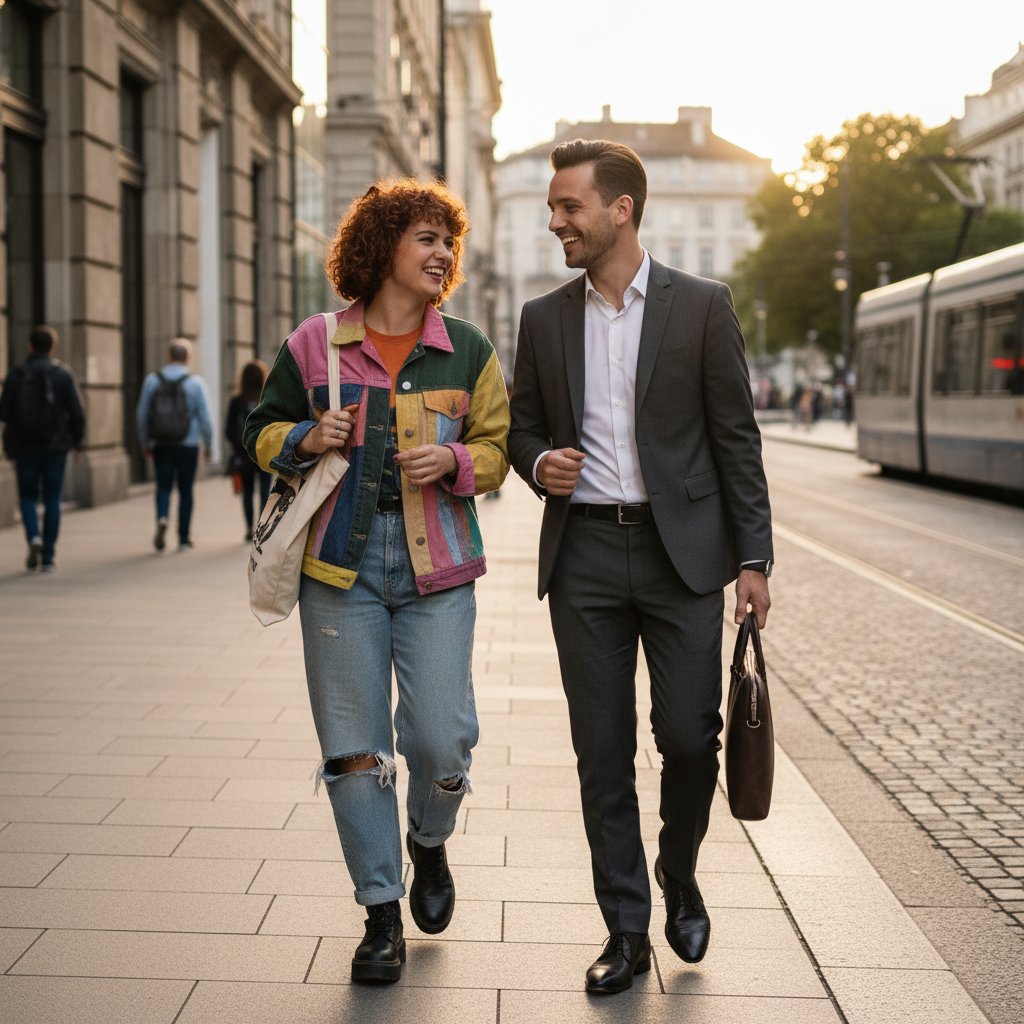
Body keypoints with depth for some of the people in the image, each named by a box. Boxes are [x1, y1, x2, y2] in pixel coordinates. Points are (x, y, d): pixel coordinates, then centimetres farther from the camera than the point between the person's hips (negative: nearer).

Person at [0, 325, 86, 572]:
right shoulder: (62, 374, -4)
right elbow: (76, 413, -7)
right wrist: (77, 440, 7)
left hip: (25, 446, 0)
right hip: (55, 446, 0)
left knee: (28, 496, 12)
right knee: (52, 500, 6)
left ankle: (34, 537, -14)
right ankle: (48, 557, 4)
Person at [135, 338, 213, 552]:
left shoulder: (152, 380, 0)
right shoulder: (195, 382, -6)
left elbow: (141, 415, 4)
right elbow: (205, 418, -5)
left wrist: (145, 443, 15)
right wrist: (208, 446, 7)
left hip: (161, 445, 1)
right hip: (188, 445, -1)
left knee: (163, 486, 8)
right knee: (185, 490, 8)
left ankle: (162, 518, -21)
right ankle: (183, 539, 10)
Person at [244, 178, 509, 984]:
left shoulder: (466, 350, 6)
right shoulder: (314, 345, 4)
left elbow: (498, 448, 10)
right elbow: (264, 432, 13)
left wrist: (453, 461, -11)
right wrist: (306, 439, -7)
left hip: (436, 564, 0)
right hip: (341, 563, 0)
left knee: (441, 739, -5)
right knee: (355, 749, 3)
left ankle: (429, 842, 30)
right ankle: (382, 911, 17)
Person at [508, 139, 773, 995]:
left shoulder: (701, 307, 0)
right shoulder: (544, 318, 8)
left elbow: (735, 437, 0)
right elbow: (522, 425, 18)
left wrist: (754, 557, -4)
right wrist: (539, 462, -7)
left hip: (681, 553, -2)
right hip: (584, 555, 2)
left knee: (690, 737, -2)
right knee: (603, 752, 4)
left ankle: (678, 874, 28)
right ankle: (627, 931, 16)